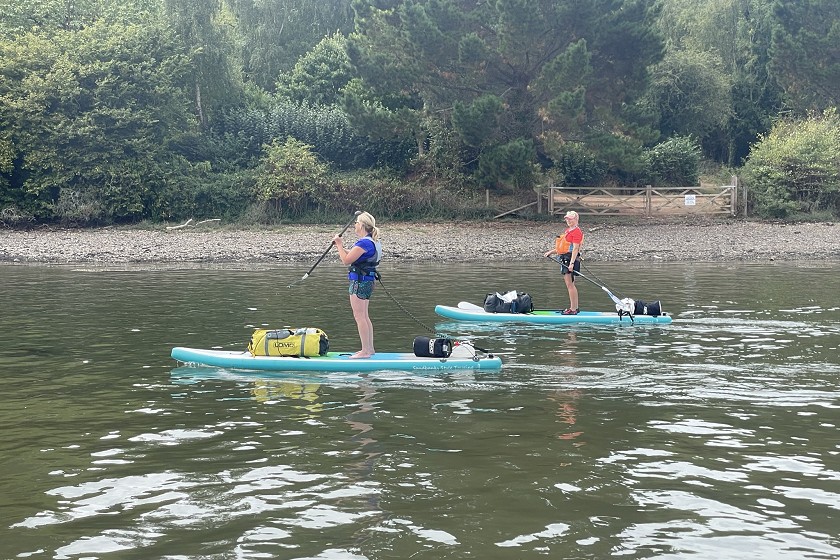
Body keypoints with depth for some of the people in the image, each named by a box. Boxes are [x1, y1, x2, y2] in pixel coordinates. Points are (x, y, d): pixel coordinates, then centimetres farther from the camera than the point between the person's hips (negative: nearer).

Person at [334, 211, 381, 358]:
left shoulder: (364, 243, -19)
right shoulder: (372, 242, 13)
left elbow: (346, 260, -18)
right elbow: (352, 257, 20)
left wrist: (339, 244, -8)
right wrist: (340, 246, 19)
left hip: (359, 282, -10)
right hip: (367, 281, 10)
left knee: (359, 317, -6)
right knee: (364, 317, 16)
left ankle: (365, 351, -4)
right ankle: (369, 349, 22)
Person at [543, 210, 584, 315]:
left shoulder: (576, 232, -11)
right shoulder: (568, 230, 19)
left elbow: (575, 249, -19)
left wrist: (571, 263, -26)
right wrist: (551, 252, 19)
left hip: (570, 258, -10)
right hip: (565, 259, 10)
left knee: (569, 284, -9)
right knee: (571, 285, 15)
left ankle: (573, 309, -7)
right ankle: (576, 307, 22)